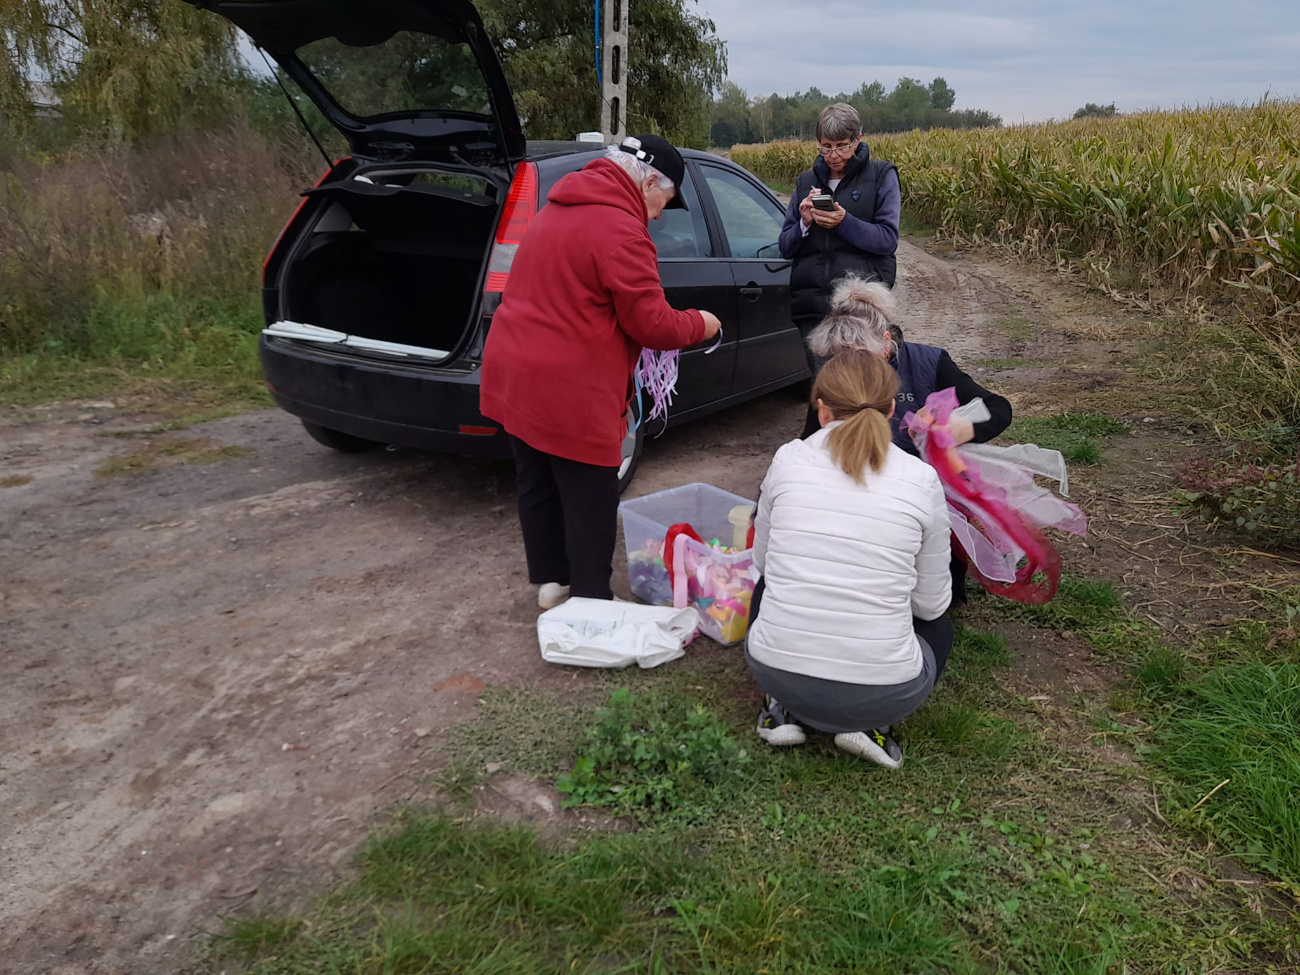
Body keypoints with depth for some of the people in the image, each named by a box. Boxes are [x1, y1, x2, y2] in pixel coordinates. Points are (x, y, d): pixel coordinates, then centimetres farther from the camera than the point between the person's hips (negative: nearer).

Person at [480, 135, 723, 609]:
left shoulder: (559, 209, 14)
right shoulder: (620, 230, -17)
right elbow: (651, 324, -15)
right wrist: (699, 324, 4)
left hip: (513, 376, 10)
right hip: (570, 392, -10)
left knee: (538, 487, 20)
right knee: (591, 502, 4)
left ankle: (550, 580, 35)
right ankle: (590, 603, 15)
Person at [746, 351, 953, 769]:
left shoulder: (788, 459, -3)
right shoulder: (921, 479, -5)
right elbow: (932, 602, 5)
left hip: (775, 672, 1)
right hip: (881, 693, -1)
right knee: (938, 626, 33)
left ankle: (781, 708, 15)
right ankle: (873, 724, 9)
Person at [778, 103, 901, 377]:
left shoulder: (881, 175, 7)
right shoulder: (807, 182, 17)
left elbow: (888, 239, -3)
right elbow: (785, 248, 14)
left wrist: (845, 223, -16)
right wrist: (804, 224, -6)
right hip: (812, 304, 3)